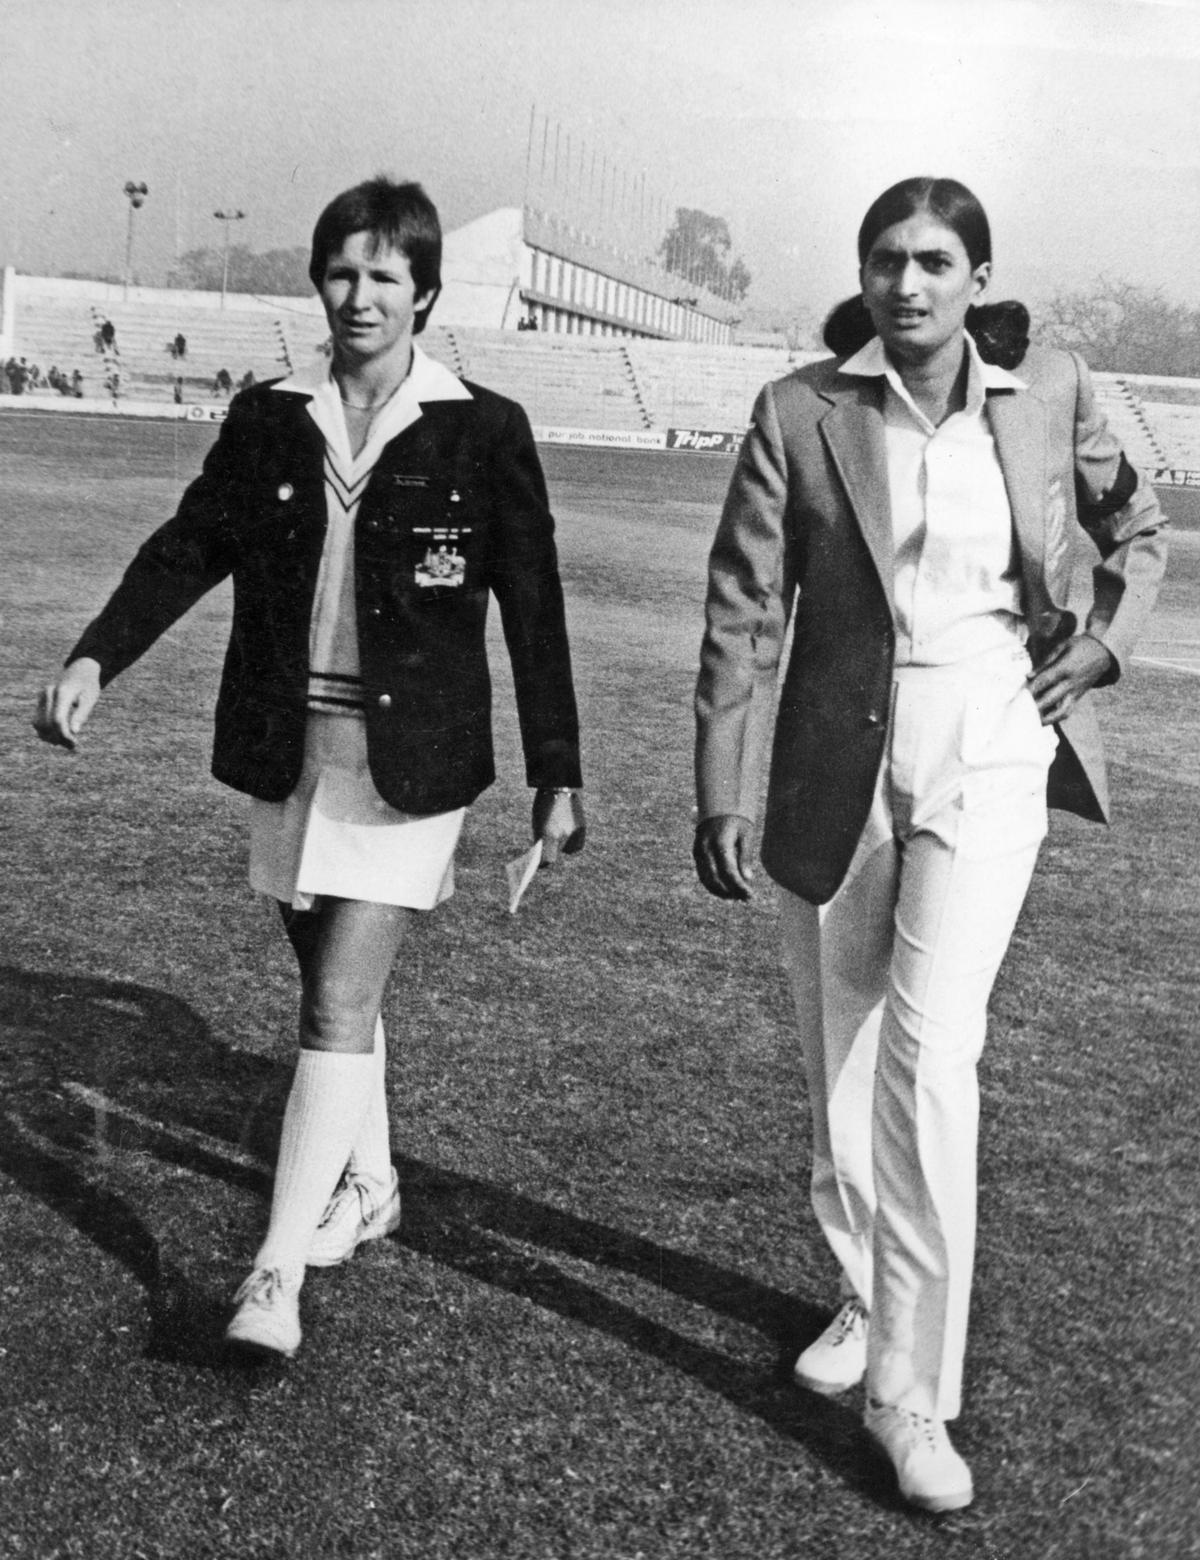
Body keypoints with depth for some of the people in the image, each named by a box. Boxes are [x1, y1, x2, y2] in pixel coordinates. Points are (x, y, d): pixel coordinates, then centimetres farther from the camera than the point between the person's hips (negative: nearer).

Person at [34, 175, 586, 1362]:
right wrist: (97, 655, -13)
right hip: (288, 752, 4)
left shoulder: (482, 431, -5)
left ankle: (277, 1272, -5)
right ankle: (366, 1185, 37)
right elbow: (190, 546, 3)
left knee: (339, 1002, -10)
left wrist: (557, 776, -1)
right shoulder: (269, 418, 5)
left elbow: (534, 611, -2)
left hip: (407, 766, -4)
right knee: (334, 985, 17)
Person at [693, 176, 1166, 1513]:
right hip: (839, 759, 1)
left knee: (929, 1043, -14)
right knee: (841, 1048, 12)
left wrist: (1105, 640, 2)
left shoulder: (1048, 392, 2)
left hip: (986, 752, -1)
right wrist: (722, 792, -6)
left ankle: (912, 1395, -4)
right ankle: (868, 1295, 35)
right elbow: (744, 611, -3)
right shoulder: (798, 414, -3)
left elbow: (1136, 528, 20)